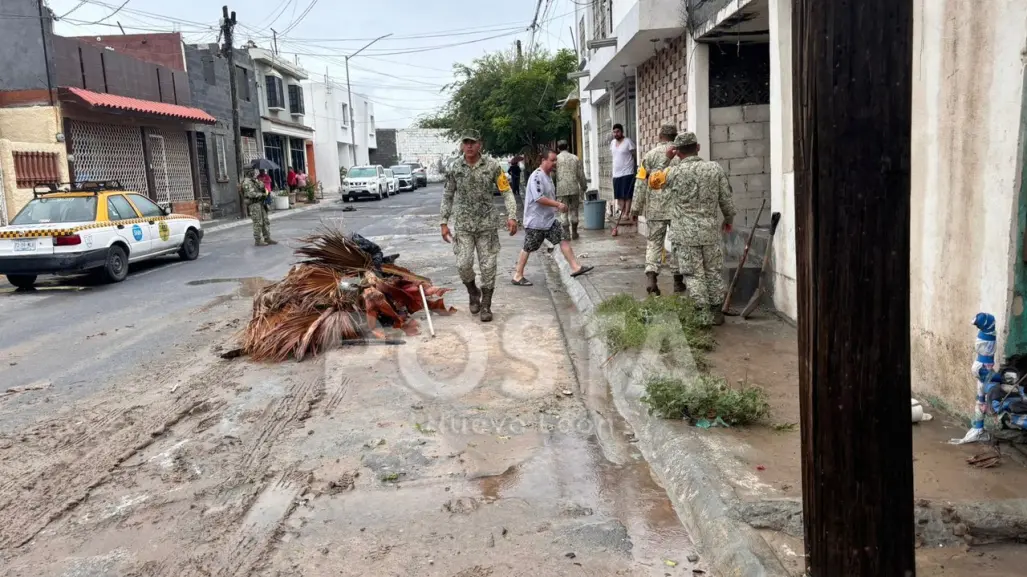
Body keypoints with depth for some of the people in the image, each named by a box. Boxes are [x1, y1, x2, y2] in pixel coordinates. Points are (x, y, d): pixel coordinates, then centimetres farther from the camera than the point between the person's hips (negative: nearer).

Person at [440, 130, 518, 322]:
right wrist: (444, 223, 4)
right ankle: (473, 292, 22)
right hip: (464, 225, 1)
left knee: (488, 265, 0)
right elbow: (447, 196, 7)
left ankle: (486, 305, 13)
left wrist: (511, 216, -15)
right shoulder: (455, 168, 0)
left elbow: (506, 191, -3)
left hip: (487, 224, -1)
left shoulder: (492, 166, -5)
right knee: (463, 264, -8)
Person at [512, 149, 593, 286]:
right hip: (535, 221, -9)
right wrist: (558, 204, -26)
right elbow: (539, 198, -29)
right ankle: (518, 276, 13)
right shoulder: (536, 177, -20)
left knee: (564, 239, 0)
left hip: (549, 219, 9)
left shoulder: (549, 175, 11)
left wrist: (557, 206, 12)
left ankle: (575, 267, 1)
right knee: (528, 248, 1)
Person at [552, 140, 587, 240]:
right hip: (574, 188, 2)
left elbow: (552, 175, -2)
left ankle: (566, 234, 0)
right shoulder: (576, 158, 8)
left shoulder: (556, 159, 0)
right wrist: (583, 187, 17)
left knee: (563, 212, 2)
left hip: (561, 189, -2)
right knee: (574, 211, 12)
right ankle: (574, 233, 17)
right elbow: (581, 175, 7)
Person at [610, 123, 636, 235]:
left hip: (627, 173, -7)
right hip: (616, 174, 7)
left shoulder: (628, 142, -9)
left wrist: (636, 169, -17)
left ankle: (626, 215, -4)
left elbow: (635, 155, -9)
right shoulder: (612, 142, 12)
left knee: (627, 196, -5)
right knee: (619, 197, 11)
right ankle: (621, 215, 18)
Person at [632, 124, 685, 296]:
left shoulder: (650, 155, 0)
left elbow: (640, 184, -1)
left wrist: (636, 207, 5)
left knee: (654, 242, 8)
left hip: (655, 208, 0)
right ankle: (678, 280, 17)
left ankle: (651, 276, -10)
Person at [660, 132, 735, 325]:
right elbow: (726, 199, 4)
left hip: (685, 235, -2)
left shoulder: (673, 173, -9)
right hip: (711, 231, 2)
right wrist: (729, 218, 21)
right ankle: (716, 311, 23)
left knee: (694, 275, 5)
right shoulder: (715, 168, -1)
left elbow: (654, 182, 11)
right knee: (714, 273, 15)